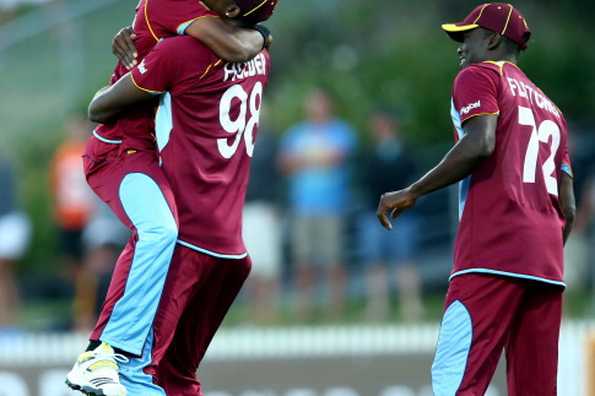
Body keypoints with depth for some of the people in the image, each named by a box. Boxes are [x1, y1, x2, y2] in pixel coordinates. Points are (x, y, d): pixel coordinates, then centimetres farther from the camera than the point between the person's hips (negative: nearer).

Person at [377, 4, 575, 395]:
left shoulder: (479, 76, 7)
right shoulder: (550, 108, 28)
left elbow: (480, 144, -13)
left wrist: (412, 193, -7)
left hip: (492, 250, -8)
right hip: (547, 264, 8)